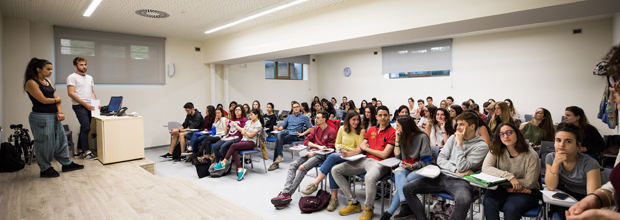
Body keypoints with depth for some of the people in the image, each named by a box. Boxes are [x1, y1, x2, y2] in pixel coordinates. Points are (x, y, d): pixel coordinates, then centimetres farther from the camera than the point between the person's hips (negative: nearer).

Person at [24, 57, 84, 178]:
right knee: (45, 144, 2)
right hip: (41, 117, -8)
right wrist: (57, 100, 2)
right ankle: (45, 169, 17)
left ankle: (67, 164, 24)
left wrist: (60, 112, -5)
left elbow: (56, 97, 7)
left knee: (61, 140, 13)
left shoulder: (47, 81, 12)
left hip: (54, 116, 8)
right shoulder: (31, 83, -12)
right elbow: (43, 100, -17)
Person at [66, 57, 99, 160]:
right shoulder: (72, 77, -3)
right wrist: (85, 104, -17)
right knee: (86, 127, -15)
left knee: (84, 128, 10)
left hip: (90, 107, 7)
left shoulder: (89, 77, 19)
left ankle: (79, 151, 18)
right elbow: (71, 93, -10)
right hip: (79, 106, -7)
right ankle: (87, 151, -9)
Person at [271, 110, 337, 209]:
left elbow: (330, 148, -5)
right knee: (293, 165, -18)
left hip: (321, 155, -7)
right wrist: (318, 146, -5)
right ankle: (285, 191, -29)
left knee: (302, 168, -29)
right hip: (311, 152, 7)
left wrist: (314, 152, -13)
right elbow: (306, 141, 13)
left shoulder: (331, 132, -1)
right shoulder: (316, 128, 20)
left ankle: (287, 194, -30)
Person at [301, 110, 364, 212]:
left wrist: (349, 152, -18)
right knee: (333, 167, -32)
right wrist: (338, 148, -3)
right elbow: (337, 143, 20)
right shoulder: (342, 129, 12)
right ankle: (334, 198, -26)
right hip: (340, 155, 4)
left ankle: (315, 183, -30)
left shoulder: (360, 131, 1)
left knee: (333, 157, -34)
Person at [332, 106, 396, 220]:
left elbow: (384, 154, -10)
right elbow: (360, 148, 14)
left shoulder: (392, 132, -3)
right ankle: (354, 203, 3)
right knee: (335, 170, -4)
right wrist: (349, 153, -7)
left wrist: (366, 148, 2)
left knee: (369, 178, -42)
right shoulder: (371, 130, 17)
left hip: (380, 163, -7)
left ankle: (368, 208, -11)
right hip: (365, 160, 7)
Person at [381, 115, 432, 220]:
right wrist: (397, 140, 2)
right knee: (398, 173, -34)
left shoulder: (422, 137, -4)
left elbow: (426, 160, -7)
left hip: (420, 168, -4)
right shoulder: (403, 137, 14)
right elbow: (398, 156, 11)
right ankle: (405, 206, -46)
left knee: (401, 182, -31)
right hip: (405, 166, 4)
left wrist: (412, 166, -22)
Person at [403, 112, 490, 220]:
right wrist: (456, 170, -8)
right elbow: (440, 159, 9)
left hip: (460, 181, -4)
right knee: (407, 188, -12)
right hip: (442, 176, 5)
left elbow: (462, 167, -12)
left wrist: (459, 143, -9)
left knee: (464, 200, -41)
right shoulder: (453, 138, 15)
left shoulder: (481, 146, -1)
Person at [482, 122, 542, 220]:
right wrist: (509, 176, -25)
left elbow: (529, 183, -10)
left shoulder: (531, 155, -11)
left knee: (511, 209, -32)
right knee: (488, 203, -29)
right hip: (502, 189, 2)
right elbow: (485, 168, -15)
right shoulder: (496, 150, -3)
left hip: (525, 192, -2)